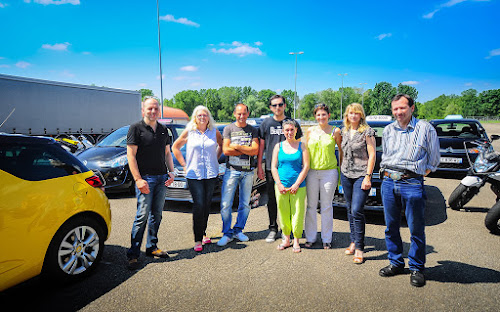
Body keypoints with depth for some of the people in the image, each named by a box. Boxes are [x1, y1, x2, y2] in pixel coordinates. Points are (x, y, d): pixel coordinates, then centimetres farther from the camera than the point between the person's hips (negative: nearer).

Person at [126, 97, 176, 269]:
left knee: (157, 214, 11)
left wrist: (171, 172, 5)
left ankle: (152, 247, 24)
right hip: (145, 178, -6)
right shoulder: (136, 128, -4)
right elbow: (131, 155, -8)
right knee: (143, 215, -6)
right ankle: (133, 253, 3)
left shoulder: (163, 130, 14)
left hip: (162, 178, 6)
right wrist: (138, 179, -16)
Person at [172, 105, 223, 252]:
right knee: (199, 205, -9)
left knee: (207, 204, 8)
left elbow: (221, 145, 23)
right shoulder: (188, 132, 2)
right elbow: (175, 147, 10)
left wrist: (216, 159, 10)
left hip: (211, 174, 2)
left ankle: (203, 233, 25)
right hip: (194, 174, -2)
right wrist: (184, 164, 3)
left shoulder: (214, 132, 6)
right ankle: (198, 239, -1)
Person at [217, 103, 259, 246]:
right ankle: (227, 233, 9)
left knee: (245, 204, 8)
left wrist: (237, 146, -12)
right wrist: (247, 151, -6)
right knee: (225, 204, -5)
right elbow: (226, 150, -7)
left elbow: (255, 150, -5)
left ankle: (238, 230, 23)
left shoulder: (253, 130, 9)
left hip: (248, 171, 2)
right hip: (232, 170, -2)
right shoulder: (228, 129, 4)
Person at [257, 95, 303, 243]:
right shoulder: (266, 123, 5)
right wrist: (259, 167, 3)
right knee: (272, 199, 7)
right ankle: (273, 229, 20)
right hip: (271, 167, 1)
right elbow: (261, 145, 7)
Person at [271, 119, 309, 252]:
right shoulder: (278, 146, 8)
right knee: (283, 213, 7)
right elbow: (273, 167, 5)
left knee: (298, 213, 0)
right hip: (281, 185, 2)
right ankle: (286, 239, 23)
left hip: (298, 186, -1)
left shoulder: (302, 146, 4)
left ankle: (296, 241, 16)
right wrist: (279, 184, -5)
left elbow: (306, 166, -2)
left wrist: (296, 184, -9)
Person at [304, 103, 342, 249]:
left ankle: (326, 239, 18)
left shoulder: (335, 131, 1)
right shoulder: (310, 131, 7)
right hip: (312, 172, 2)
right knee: (311, 206, 6)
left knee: (326, 207, 5)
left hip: (329, 172, -2)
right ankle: (310, 238, 19)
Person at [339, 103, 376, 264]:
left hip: (361, 175, -5)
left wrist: (368, 176, -13)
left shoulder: (367, 131, -5)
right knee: (350, 210, 10)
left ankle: (359, 248, -1)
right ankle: (353, 241, 24)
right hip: (346, 174, 6)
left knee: (357, 210, -11)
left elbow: (372, 155, -8)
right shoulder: (344, 132, 12)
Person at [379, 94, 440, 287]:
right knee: (391, 227, 11)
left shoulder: (425, 129, 1)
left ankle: (416, 268, 18)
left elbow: (433, 161, 5)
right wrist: (387, 174, 13)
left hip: (412, 184, -4)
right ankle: (396, 263, 26)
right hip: (388, 183, 4)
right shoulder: (388, 130, 14)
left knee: (416, 229, 2)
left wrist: (417, 177, 0)